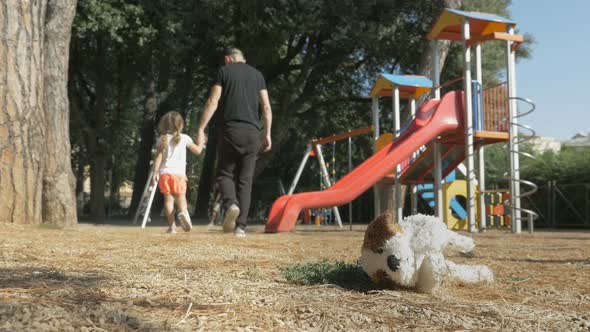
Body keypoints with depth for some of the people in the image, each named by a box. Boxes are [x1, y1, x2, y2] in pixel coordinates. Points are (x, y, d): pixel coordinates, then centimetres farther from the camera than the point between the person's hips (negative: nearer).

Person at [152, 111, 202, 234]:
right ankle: (183, 212, -27)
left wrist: (155, 173, 3)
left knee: (168, 198, 2)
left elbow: (158, 157, 1)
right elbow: (197, 150, 12)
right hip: (179, 173, -1)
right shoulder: (184, 138, 3)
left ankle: (172, 225, -4)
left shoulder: (163, 139, 7)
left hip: (164, 173, 1)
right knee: (181, 198, 5)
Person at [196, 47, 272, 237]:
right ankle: (241, 226, 0)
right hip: (252, 132, 2)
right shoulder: (257, 74, 15)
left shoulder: (224, 71, 6)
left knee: (225, 173, 9)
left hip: (230, 130, -2)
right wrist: (267, 134, 14)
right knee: (245, 180, 5)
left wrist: (201, 129, -3)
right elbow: (266, 107, 9)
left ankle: (231, 204, -20)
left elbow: (213, 102, -3)